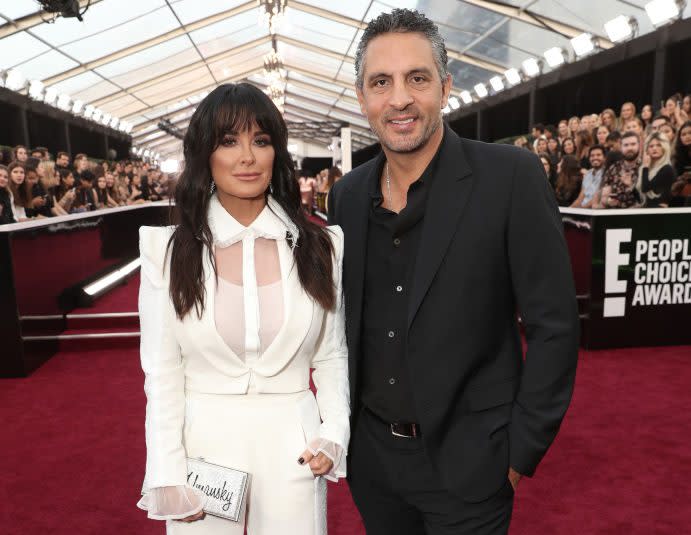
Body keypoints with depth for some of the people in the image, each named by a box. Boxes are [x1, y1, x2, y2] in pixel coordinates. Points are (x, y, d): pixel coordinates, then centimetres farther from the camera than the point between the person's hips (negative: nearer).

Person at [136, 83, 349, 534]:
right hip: (203, 443, 0)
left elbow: (332, 356, 3)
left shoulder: (320, 246, -3)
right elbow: (162, 373, -3)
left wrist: (334, 435, -8)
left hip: (292, 447, 1)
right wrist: (168, 475, -5)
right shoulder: (168, 251, -5)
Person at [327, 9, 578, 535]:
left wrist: (522, 451, -10)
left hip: (467, 460, -4)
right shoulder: (347, 194, 0)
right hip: (370, 453, 5)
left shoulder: (512, 176, -15)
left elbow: (554, 326, -13)